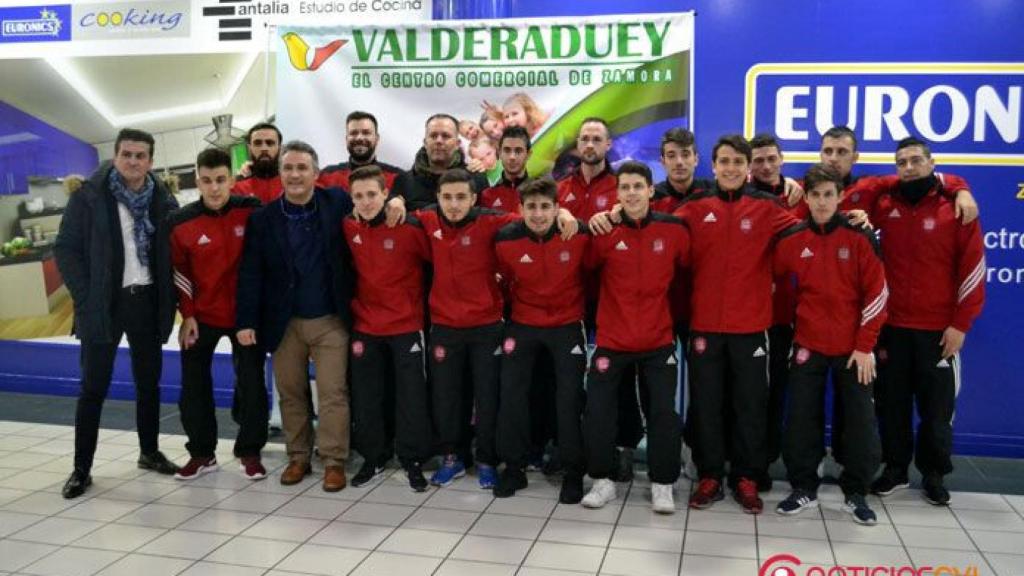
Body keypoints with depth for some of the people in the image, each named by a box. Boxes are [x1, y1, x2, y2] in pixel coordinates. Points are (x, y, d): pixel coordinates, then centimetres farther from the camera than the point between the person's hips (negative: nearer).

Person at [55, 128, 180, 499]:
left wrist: (169, 298, -1)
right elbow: (66, 249, -6)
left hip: (147, 301, 4)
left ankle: (150, 452, 29)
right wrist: (86, 299, -13)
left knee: (149, 381, 13)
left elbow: (171, 250, 10)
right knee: (93, 387, 1)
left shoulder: (162, 199, 4)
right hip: (103, 303, -3)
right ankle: (81, 468, 10)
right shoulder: (88, 196, -6)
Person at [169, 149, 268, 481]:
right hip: (202, 315, 1)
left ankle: (249, 451, 18)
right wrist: (187, 315, -3)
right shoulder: (182, 222, -8)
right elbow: (179, 272, 1)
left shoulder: (251, 211, -10)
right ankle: (202, 453, 21)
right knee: (193, 385, 7)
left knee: (251, 383, 4)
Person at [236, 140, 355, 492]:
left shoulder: (336, 203, -1)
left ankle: (334, 461, 8)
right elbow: (251, 274, -2)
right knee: (290, 393, 10)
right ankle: (298, 457, 24)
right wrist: (246, 321, -9)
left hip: (330, 320, -1)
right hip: (283, 323, 2)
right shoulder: (262, 218, 0)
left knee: (333, 393, -1)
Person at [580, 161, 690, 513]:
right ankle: (603, 480, 17)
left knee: (664, 412, 1)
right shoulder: (605, 231, -8)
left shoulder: (675, 230, -4)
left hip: (659, 340, 1)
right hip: (612, 339, 0)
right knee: (597, 411, 1)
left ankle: (663, 485, 16)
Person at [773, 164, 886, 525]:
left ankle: (856, 492, 19)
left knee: (860, 420, 4)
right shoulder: (791, 240, -1)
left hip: (852, 347, -1)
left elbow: (876, 293, -7)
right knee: (802, 420, 5)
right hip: (808, 344, 2)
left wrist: (865, 345, -9)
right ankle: (804, 489, 20)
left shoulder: (860, 238, -7)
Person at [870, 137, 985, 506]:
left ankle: (933, 475, 22)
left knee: (937, 406, 6)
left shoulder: (955, 208, -5)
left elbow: (972, 269, -5)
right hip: (892, 326, 3)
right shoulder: (885, 206, 2)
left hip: (939, 329, -2)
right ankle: (895, 469, 25)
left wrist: (960, 324, -9)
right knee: (892, 403, 10)